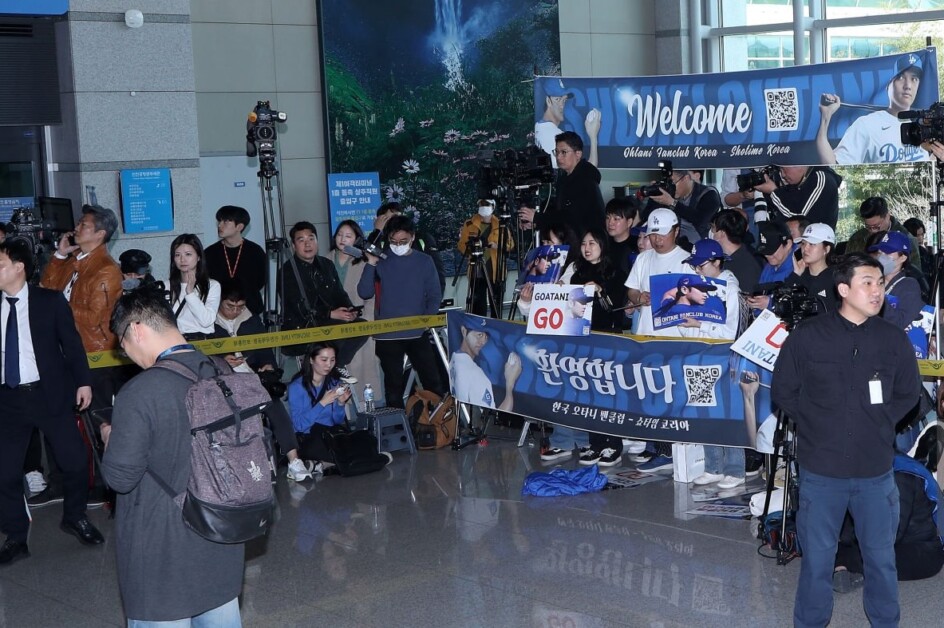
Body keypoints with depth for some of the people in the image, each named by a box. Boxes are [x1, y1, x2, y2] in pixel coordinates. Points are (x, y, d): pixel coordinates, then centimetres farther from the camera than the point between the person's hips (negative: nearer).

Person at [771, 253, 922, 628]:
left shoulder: (894, 339, -1)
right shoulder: (807, 336, -6)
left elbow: (908, 394, 12)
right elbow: (783, 391, 4)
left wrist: (879, 421, 2)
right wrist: (815, 424, 1)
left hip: (876, 471, 2)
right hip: (821, 469, -1)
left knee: (881, 555, 13)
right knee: (817, 557, 10)